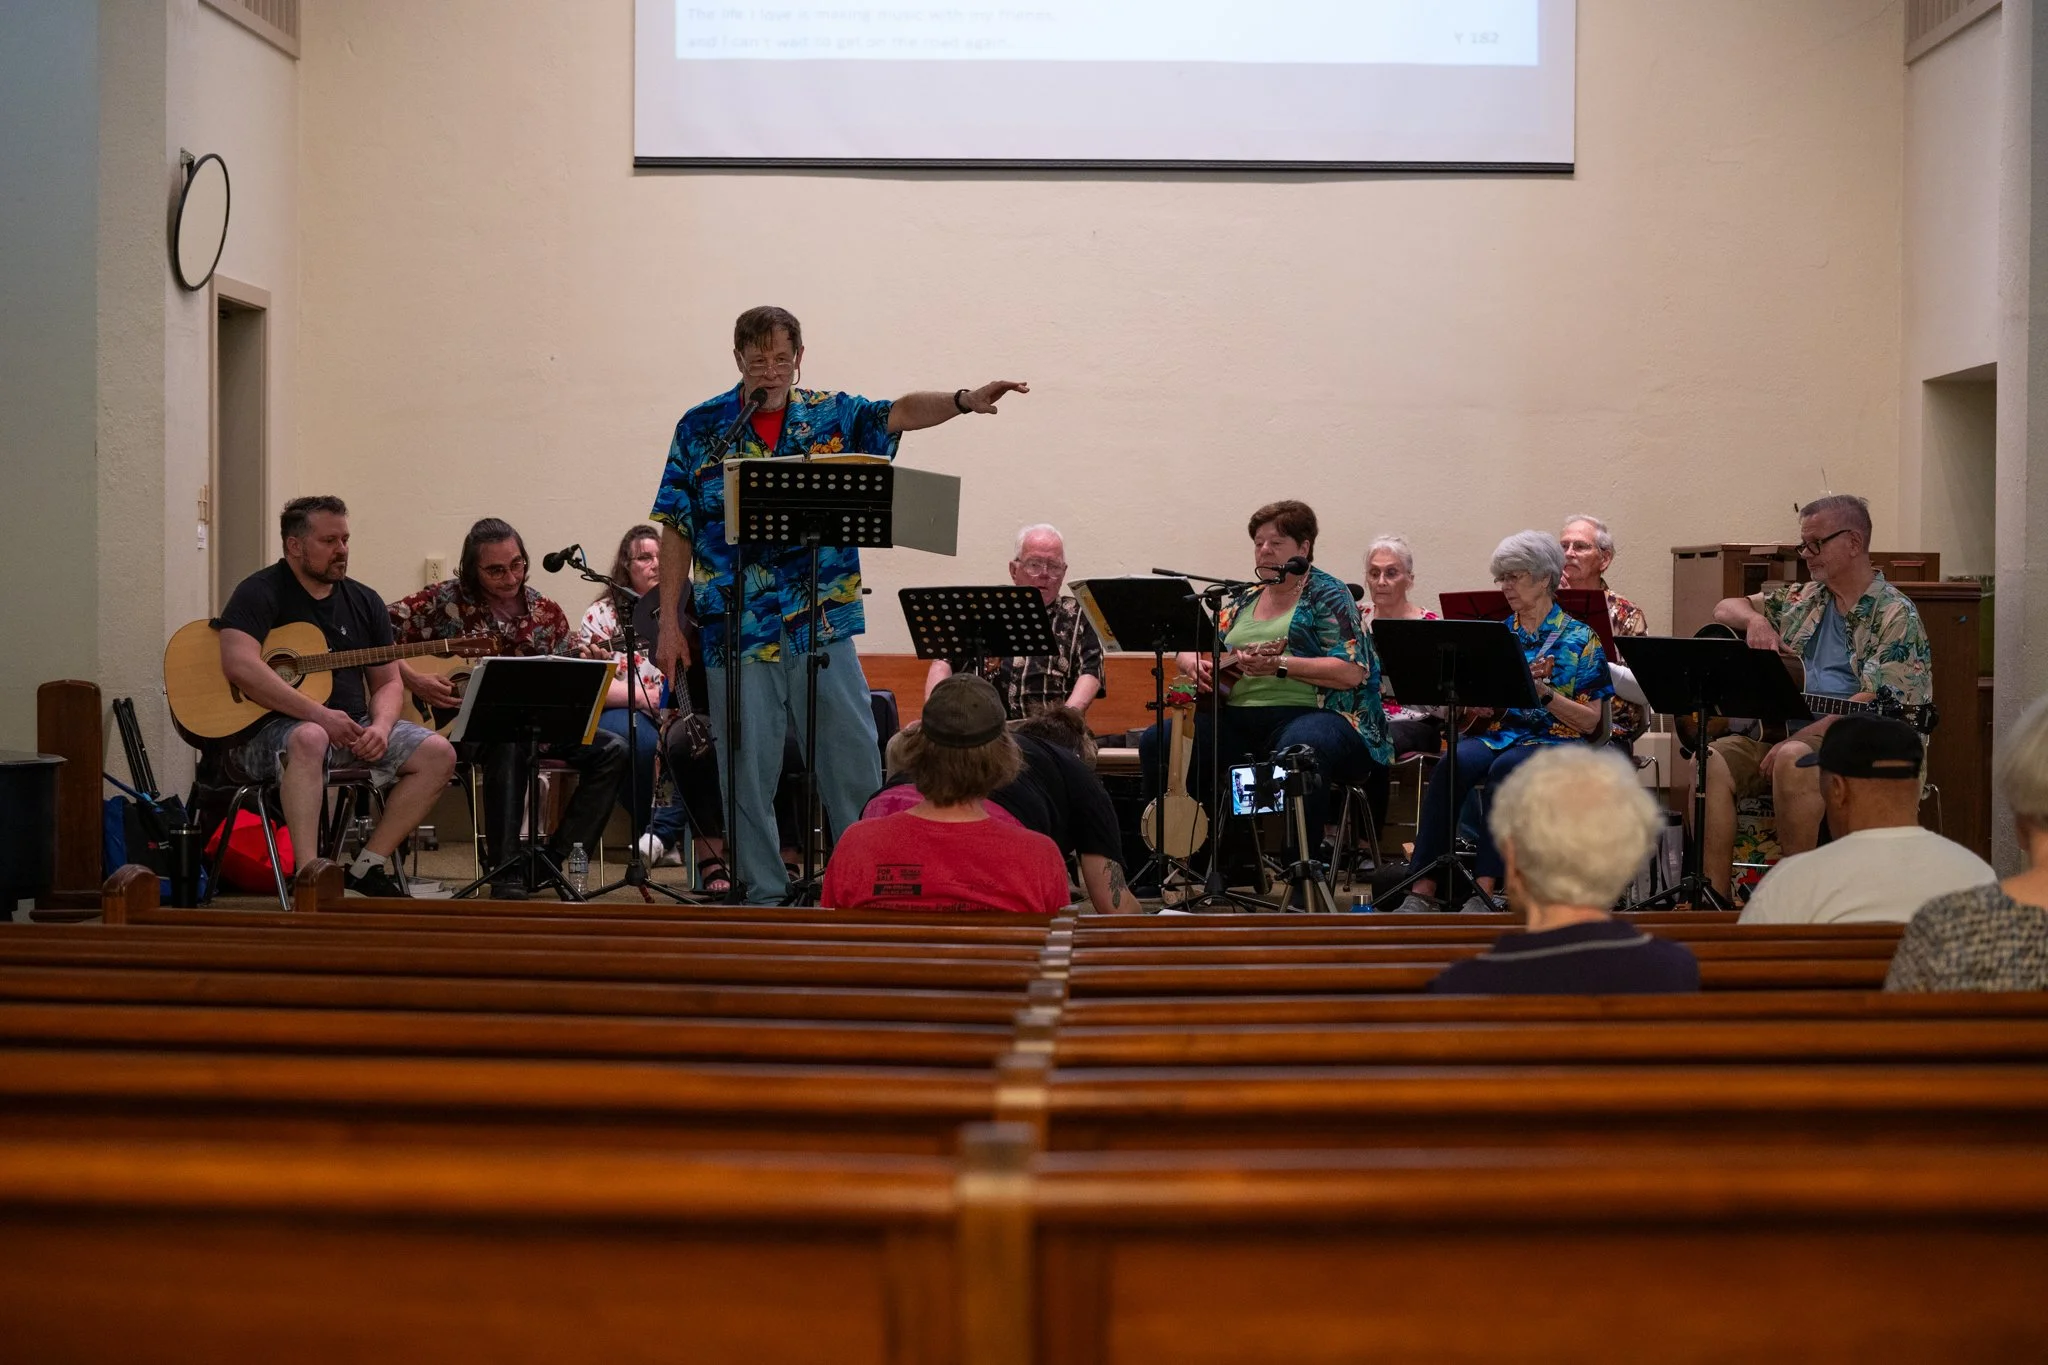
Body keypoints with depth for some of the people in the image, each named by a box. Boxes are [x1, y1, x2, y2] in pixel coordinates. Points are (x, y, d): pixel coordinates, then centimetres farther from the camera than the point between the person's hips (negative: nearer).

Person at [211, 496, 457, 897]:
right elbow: (239, 666, -22)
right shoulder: (262, 593, -6)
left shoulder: (364, 602, 15)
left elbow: (387, 682, 16)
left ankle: (367, 866, -7)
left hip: (352, 726, 7)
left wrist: (380, 727, -9)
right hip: (269, 730, -7)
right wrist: (320, 715, -25)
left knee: (437, 753, -11)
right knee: (309, 739, -41)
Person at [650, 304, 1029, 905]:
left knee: (856, 762, 2)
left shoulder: (832, 416, 6)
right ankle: (763, 895, 15)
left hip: (824, 627, 1)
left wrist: (964, 400, -30)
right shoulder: (701, 428, 4)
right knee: (749, 772, 4)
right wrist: (668, 622, 0)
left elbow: (900, 412, -10)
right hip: (736, 631, -1)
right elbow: (678, 531, 5)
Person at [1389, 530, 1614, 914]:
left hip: (1553, 741, -3)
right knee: (1453, 764, -31)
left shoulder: (1579, 639, 4)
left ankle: (1486, 892, -39)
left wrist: (1544, 691, -16)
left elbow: (1590, 722, -1)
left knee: (1506, 768, -38)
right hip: (1495, 734, 3)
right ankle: (1423, 891, -36)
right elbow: (1474, 711, 14)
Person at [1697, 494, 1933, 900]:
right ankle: (1713, 899, -24)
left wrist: (1798, 738, -21)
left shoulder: (1895, 615, -2)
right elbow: (1725, 609, 28)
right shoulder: (1803, 599, 19)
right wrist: (1755, 620, 3)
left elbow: (1874, 704, -13)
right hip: (1784, 732, 6)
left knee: (1793, 760, -39)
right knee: (1710, 761, -23)